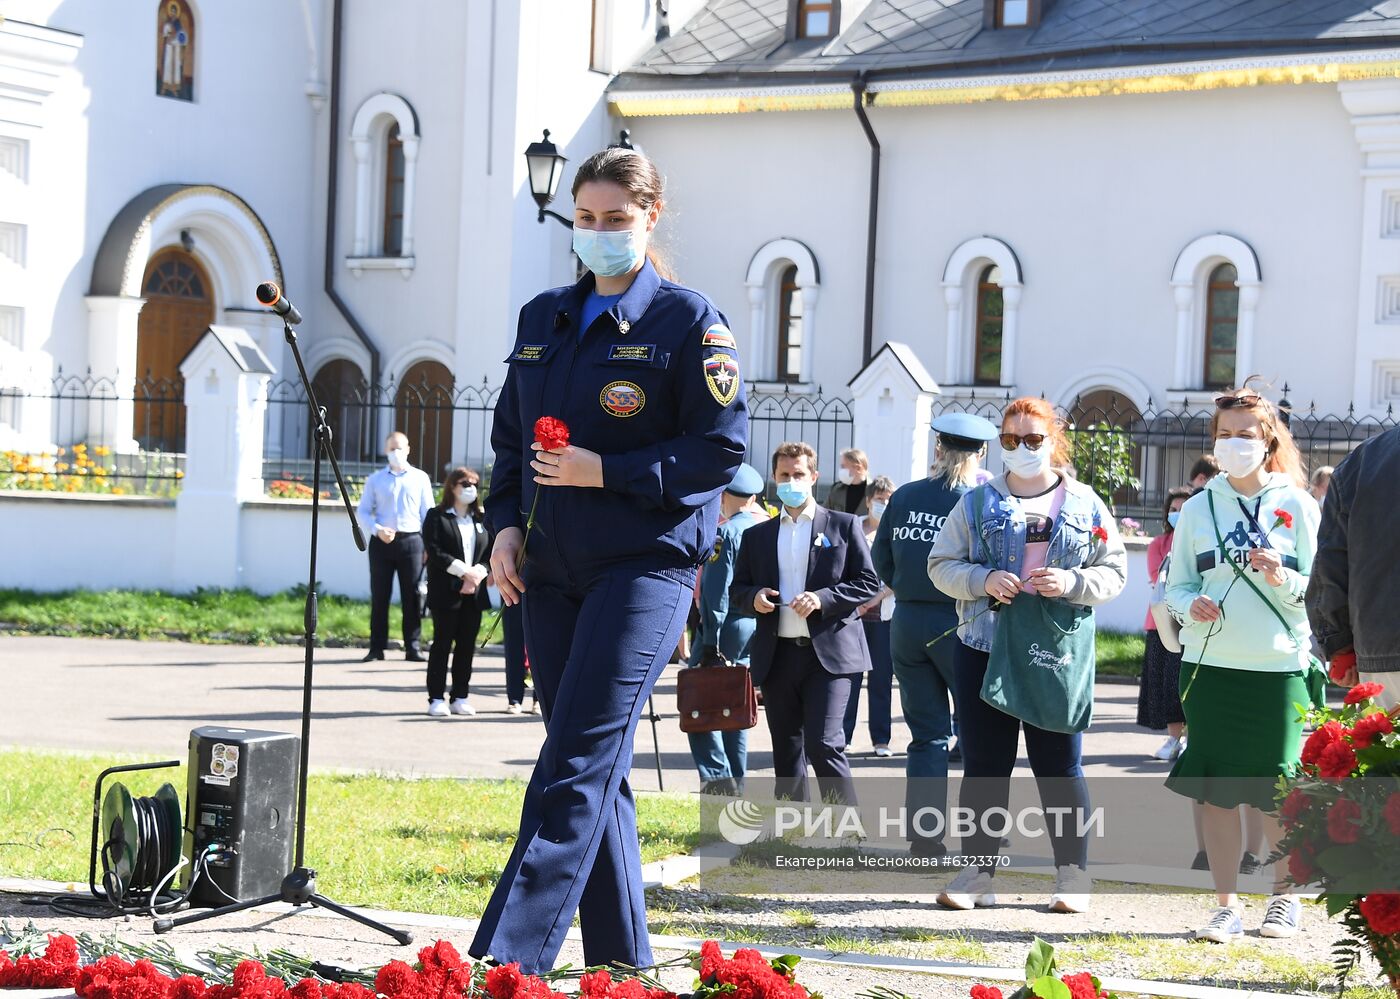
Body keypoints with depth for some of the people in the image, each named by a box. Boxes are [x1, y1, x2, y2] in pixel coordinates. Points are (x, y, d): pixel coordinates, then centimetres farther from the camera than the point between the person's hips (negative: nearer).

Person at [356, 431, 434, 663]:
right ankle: (377, 647, 5)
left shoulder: (420, 478, 10)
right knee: (379, 595, 1)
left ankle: (412, 647, 3)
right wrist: (377, 530, -10)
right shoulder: (375, 480, 12)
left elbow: (427, 512, 10)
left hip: (411, 541, 0)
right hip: (381, 542, 1)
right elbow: (363, 512, 10)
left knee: (412, 595, -1)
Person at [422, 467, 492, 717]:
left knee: (467, 645, 4)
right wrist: (464, 571, -15)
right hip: (446, 591, -4)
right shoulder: (437, 517, 2)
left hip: (474, 592, 4)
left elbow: (491, 552, 8)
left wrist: (479, 572, -10)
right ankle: (436, 699, 0)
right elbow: (434, 552, -9)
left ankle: (460, 697, 10)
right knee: (442, 644, -3)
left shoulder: (482, 519, 14)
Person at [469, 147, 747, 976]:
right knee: (597, 766, 9)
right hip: (553, 567, 6)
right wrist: (506, 525, 5)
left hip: (645, 565, -6)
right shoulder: (543, 318, 14)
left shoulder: (689, 320, -4)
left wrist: (606, 473, -16)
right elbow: (510, 434, 20)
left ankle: (508, 958, -17)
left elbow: (722, 447, -10)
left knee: (578, 763, -13)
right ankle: (620, 957, 17)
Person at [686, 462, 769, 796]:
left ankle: (717, 777, -13)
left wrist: (711, 643, -16)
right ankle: (735, 780, 16)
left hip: (727, 626, -7)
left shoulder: (726, 532, -12)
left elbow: (717, 590, -16)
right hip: (758, 628, 7)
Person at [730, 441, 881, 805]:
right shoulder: (757, 536, 15)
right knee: (786, 756, 8)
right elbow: (736, 592, 17)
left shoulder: (843, 525, 5)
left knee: (824, 745, -15)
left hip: (828, 654, -4)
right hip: (777, 656, 4)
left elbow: (869, 583, 1)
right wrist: (753, 598, -7)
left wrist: (823, 598, -14)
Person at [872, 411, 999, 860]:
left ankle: (924, 835, 7)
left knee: (927, 735, 9)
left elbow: (881, 558, 6)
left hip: (907, 622, 4)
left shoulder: (904, 497, 2)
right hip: (961, 622, -4)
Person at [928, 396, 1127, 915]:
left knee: (1059, 766, 3)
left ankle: (1073, 874, 12)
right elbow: (941, 564, 5)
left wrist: (1072, 584, -15)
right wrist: (983, 580, -13)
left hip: (1060, 653, -1)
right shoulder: (978, 503, 7)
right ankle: (977, 871, 12)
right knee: (984, 765, 4)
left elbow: (1114, 572, 4)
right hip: (984, 650, 1)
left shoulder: (1085, 505, 6)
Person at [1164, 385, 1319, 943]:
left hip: (1278, 667, -2)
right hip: (1209, 665, 2)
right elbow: (1176, 584, 11)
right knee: (1214, 789, 1)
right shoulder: (1198, 508, 8)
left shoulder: (1297, 505, 2)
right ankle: (1226, 906, 11)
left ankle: (1284, 897, 24)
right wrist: (1191, 605, -10)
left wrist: (1282, 578, -19)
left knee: (1277, 791, 4)